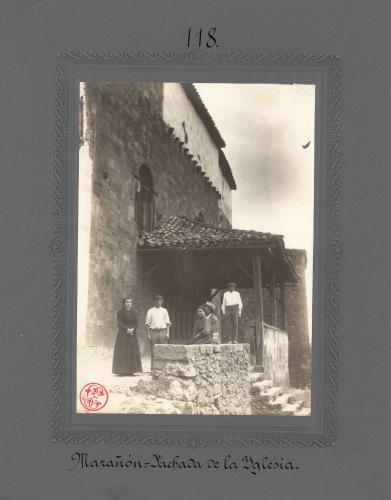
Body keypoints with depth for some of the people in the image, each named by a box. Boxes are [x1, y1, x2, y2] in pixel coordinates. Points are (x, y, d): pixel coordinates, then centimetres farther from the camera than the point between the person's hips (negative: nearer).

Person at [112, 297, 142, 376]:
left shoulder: (134, 312, 10)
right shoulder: (120, 312, 1)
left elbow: (136, 323, 4)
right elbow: (119, 323, -7)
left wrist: (133, 329, -14)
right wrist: (127, 329, -17)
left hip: (132, 334, 3)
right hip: (123, 334, -3)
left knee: (133, 351, -2)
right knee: (122, 352, -7)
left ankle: (131, 370, 1)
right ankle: (122, 370, -7)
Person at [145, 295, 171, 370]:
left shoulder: (164, 311, 13)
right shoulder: (150, 311, 9)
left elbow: (167, 323, 10)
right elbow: (148, 323, 6)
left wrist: (167, 333, -1)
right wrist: (148, 334, -3)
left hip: (163, 331, 1)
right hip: (153, 331, -1)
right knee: (153, 351, -1)